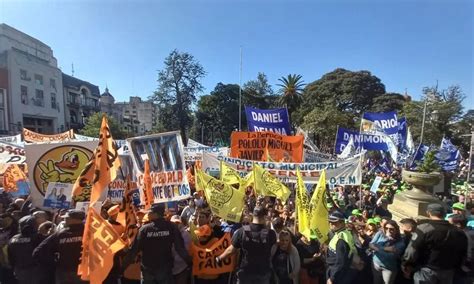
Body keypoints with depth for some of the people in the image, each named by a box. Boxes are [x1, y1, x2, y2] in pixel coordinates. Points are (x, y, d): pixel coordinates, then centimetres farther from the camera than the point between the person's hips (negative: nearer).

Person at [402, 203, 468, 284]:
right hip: (448, 272, 6)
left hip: (426, 271, -6)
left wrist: (406, 266, -3)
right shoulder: (459, 233, -1)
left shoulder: (423, 229, -21)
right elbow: (462, 255, 11)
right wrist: (453, 267, 25)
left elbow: (412, 252, -19)